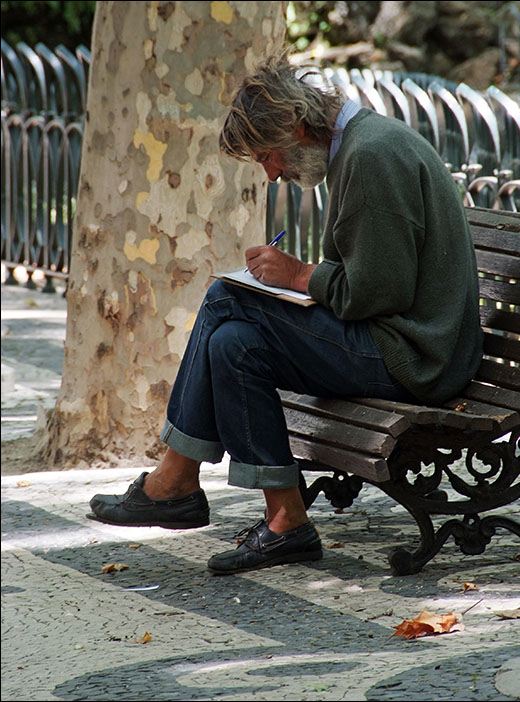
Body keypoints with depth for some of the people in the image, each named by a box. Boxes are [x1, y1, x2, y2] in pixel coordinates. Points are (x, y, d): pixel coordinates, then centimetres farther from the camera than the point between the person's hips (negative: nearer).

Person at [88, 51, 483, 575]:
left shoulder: (371, 156, -17)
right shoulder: (364, 141, 15)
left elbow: (378, 291, -22)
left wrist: (299, 275, -8)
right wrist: (301, 275, 7)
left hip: (409, 356, -10)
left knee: (227, 299, -11)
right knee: (235, 340, -1)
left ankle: (175, 482, 2)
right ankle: (284, 520, -3)